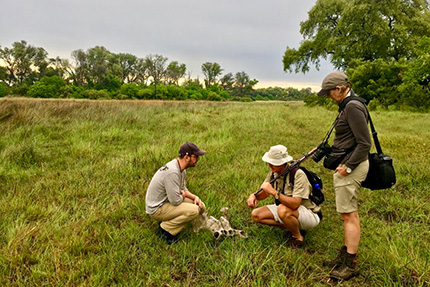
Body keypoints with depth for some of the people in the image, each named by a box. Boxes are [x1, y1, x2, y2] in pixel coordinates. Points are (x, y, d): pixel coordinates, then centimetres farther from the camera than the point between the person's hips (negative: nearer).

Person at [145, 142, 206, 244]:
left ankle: (167, 222, 8)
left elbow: (182, 188, 16)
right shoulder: (172, 172, -30)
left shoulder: (181, 167, 2)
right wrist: (183, 195, -5)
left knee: (200, 206, 4)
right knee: (193, 211, -25)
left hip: (168, 200, 10)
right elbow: (176, 201, -27)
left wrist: (194, 197, -2)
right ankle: (165, 229, -8)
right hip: (157, 209, -10)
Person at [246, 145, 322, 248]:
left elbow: (295, 204, -36)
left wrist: (273, 192, -40)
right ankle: (292, 227, 1)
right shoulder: (273, 172, -5)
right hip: (286, 208, 7)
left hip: (310, 214, -7)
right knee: (256, 215, -6)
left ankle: (298, 237, -8)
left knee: (283, 210, -38)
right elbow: (264, 193, 6)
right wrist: (254, 195, -17)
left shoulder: (298, 174, -27)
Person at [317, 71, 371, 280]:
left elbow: (364, 144, -21)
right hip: (345, 164, 11)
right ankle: (345, 255, 29)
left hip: (351, 165, -11)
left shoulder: (353, 108, -18)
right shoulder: (347, 106, 14)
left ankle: (351, 265, 8)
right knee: (347, 214, 16)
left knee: (349, 215, -3)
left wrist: (348, 167, -19)